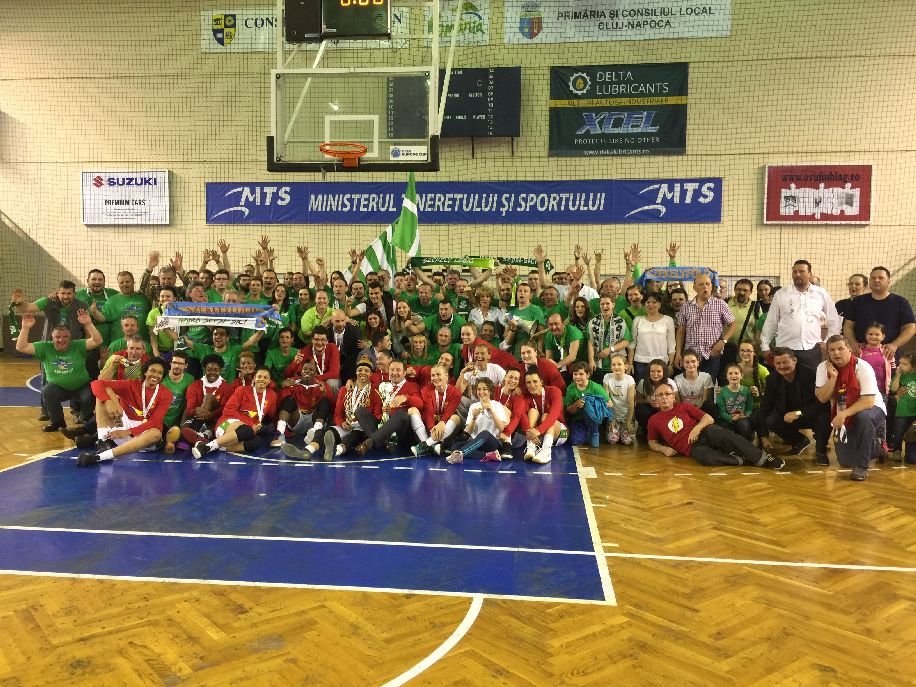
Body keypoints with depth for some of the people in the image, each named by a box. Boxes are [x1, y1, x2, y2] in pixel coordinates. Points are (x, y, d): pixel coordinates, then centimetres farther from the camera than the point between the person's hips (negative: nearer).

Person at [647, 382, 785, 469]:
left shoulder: (685, 407, 15)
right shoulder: (654, 420, 13)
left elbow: (709, 419, 9)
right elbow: (652, 443, 22)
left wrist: (697, 427, -12)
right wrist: (664, 449, 1)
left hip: (705, 433, 2)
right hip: (693, 447, -2)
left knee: (719, 434, -37)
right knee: (706, 457, -40)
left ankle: (761, 458, -35)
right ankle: (743, 460, -26)